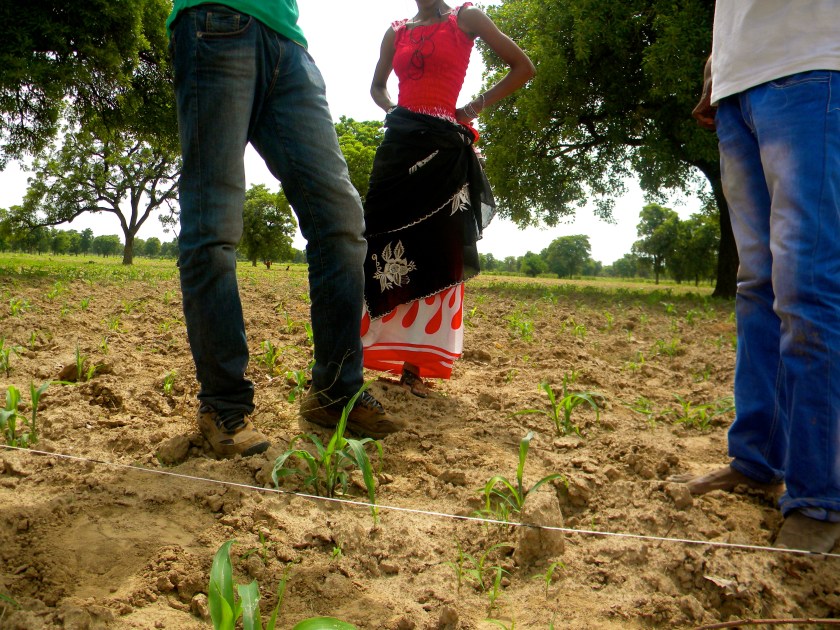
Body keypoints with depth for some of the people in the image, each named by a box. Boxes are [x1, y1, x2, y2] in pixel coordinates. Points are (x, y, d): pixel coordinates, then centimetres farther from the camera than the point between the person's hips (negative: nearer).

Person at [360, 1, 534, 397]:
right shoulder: (397, 32, 17)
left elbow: (523, 67, 7)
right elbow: (377, 87, 31)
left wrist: (475, 107, -1)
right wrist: (395, 110, 9)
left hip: (443, 146, -3)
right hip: (399, 142, 3)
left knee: (435, 250, -4)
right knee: (383, 241, -3)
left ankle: (414, 363, -1)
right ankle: (365, 351, 2)